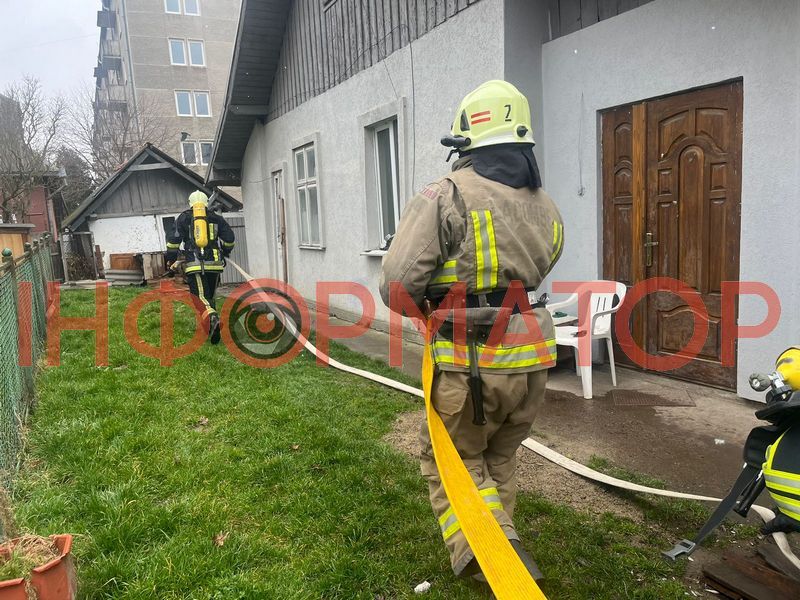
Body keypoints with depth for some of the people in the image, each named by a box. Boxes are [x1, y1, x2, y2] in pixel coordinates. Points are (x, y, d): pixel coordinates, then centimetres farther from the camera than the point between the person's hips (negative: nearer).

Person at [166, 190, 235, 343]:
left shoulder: (183, 218, 8)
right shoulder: (216, 218, 11)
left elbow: (173, 240, 4)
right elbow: (230, 238, 10)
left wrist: (171, 259, 16)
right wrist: (225, 252, 29)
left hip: (194, 265, -2)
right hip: (214, 264, 3)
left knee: (201, 296, -6)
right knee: (209, 295, 16)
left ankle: (213, 319, -34)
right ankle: (211, 330, 18)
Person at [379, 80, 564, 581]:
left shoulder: (446, 197, -14)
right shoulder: (546, 208, 7)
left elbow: (397, 287, -16)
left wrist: (429, 305, 4)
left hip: (472, 366, -6)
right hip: (533, 360, 6)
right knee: (499, 458, 25)